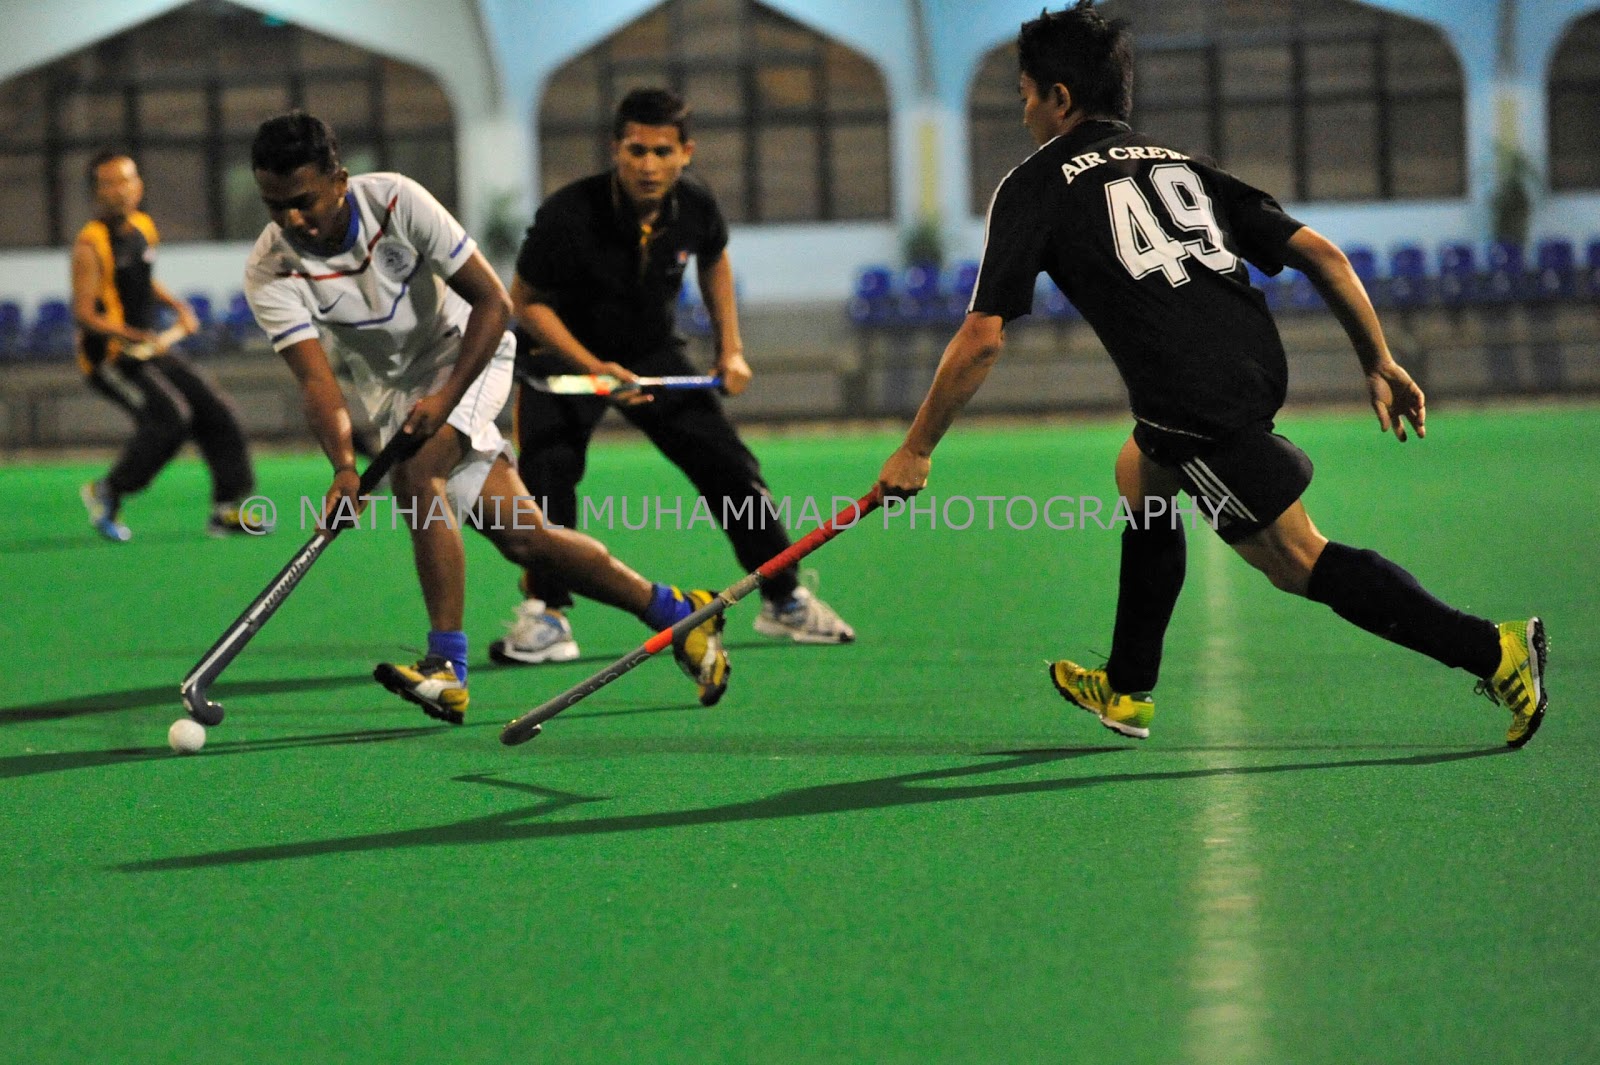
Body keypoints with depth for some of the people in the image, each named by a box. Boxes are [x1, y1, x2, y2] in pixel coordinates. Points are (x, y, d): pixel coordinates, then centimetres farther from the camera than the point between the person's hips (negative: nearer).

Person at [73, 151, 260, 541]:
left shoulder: (143, 227, 8)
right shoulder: (90, 244, -16)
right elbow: (84, 313, -22)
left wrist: (178, 307, 10)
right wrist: (135, 336, -33)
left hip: (151, 349, 8)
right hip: (109, 356, -8)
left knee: (216, 411, 3)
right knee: (169, 417, -24)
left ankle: (227, 509, 13)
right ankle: (107, 494, -7)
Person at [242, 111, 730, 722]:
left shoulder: (396, 201, -24)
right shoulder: (270, 274, -19)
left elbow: (493, 302, -18)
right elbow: (317, 380, -27)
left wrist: (445, 397, -29)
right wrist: (343, 467, -45)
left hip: (465, 352, -3)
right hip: (392, 390, 3)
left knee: (415, 476, -31)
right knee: (521, 537, -3)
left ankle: (447, 669, -31)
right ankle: (676, 614, 13)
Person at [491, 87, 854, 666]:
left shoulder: (696, 206, -16)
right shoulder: (568, 216, -30)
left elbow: (714, 260, 9)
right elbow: (527, 301, -18)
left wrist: (730, 348, 4)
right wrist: (593, 368, -28)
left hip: (654, 352, 4)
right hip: (564, 353, -4)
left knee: (730, 467, 2)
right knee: (548, 467, -26)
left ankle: (784, 600, 18)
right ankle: (544, 615, -17)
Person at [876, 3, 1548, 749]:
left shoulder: (1035, 188, 6)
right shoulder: (1178, 165, 23)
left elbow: (983, 336, -1)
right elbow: (1319, 253, 14)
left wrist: (916, 450, 7)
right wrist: (1380, 363, 19)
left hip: (1194, 401, -8)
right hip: (1257, 368, 8)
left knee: (1299, 561, -4)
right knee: (1141, 479, 31)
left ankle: (1492, 650, -15)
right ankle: (1126, 693, 40)